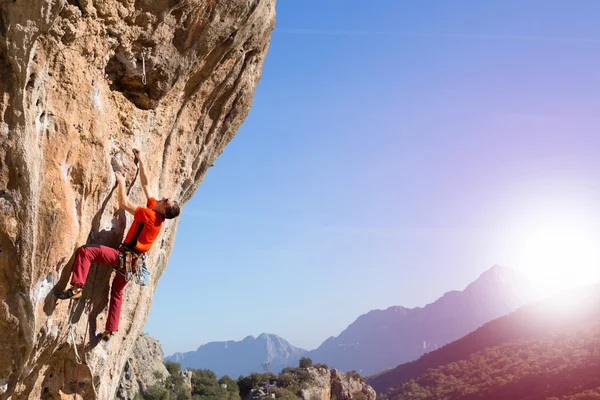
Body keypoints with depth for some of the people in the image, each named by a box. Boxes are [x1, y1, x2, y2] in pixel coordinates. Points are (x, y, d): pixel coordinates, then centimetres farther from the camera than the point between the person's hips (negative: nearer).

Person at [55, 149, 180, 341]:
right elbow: (146, 184, 11)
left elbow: (124, 204, -18)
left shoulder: (150, 215, -19)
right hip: (132, 261, 9)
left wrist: (121, 182, -7)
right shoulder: (154, 208, 4)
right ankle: (110, 330, 27)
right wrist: (141, 161, 14)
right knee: (117, 291, 22)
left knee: (86, 251, -18)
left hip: (124, 257, -9)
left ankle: (76, 287, -25)